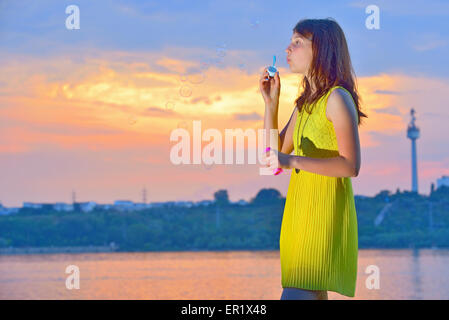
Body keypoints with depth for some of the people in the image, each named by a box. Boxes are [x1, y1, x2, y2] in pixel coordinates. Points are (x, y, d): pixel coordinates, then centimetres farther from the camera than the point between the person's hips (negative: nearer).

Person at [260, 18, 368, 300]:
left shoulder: (337, 99, -11)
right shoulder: (306, 102, 16)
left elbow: (351, 166, -18)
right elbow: (276, 152, 16)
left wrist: (292, 162, -25)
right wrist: (271, 102, 8)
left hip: (325, 210, -9)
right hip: (300, 206, 9)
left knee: (297, 293, -15)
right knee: (313, 293, 9)